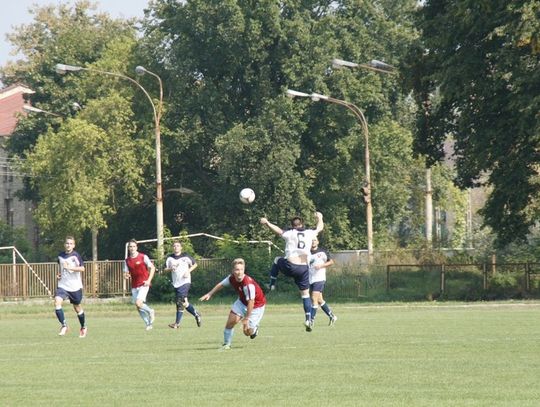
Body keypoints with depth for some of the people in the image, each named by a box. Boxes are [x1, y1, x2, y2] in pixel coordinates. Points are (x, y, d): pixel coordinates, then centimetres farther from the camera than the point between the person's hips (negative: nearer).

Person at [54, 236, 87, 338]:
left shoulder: (76, 256, -9)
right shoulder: (60, 256, 6)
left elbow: (82, 268, -17)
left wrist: (69, 268, -25)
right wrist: (58, 274, 8)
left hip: (75, 286, -3)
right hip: (62, 285, 3)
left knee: (77, 307, 10)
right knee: (57, 302, -21)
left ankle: (83, 328, 33)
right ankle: (64, 326, -13)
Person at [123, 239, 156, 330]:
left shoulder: (143, 257, -6)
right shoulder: (127, 261, 7)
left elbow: (152, 268, -2)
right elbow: (126, 273, 12)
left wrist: (149, 280, -12)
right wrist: (126, 276, -13)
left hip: (143, 284, -5)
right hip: (134, 286, 5)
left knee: (138, 303, -21)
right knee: (138, 308, 3)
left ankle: (150, 312, 7)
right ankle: (149, 323, 18)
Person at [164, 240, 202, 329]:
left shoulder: (186, 256, -2)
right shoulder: (170, 258, 6)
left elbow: (195, 264, 8)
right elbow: (165, 269, 8)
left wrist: (188, 271, -7)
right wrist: (170, 269, -13)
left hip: (185, 281, -5)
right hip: (176, 283, 5)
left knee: (180, 302, -14)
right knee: (184, 303, 9)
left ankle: (177, 323, -13)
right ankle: (196, 314, 30)